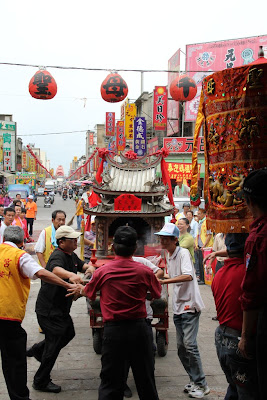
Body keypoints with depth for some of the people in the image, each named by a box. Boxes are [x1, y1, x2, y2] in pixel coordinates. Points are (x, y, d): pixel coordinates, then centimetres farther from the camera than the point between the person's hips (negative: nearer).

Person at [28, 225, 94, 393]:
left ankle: (37, 350, 37)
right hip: (49, 309, -10)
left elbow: (82, 264, 13)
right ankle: (41, 382, 13)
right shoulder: (58, 255, -24)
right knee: (54, 343, -2)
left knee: (69, 333, 20)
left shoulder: (71, 255, 9)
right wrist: (71, 275, -65)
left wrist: (89, 268, -13)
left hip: (61, 308, 10)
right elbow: (56, 269, -44)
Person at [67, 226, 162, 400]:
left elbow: (88, 292, 12)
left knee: (110, 381, 10)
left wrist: (79, 289, 35)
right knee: (145, 379, 15)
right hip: (139, 328, 1)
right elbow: (157, 294, 10)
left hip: (113, 329, 0)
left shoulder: (102, 271, -7)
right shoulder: (144, 271, -7)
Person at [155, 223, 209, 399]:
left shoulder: (183, 253, -13)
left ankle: (201, 385, 1)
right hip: (178, 306, 9)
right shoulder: (169, 256, 12)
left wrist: (164, 281, -33)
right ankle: (194, 381, 22)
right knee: (181, 347, 9)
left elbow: (188, 276, -30)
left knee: (189, 344, -12)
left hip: (190, 305, -9)